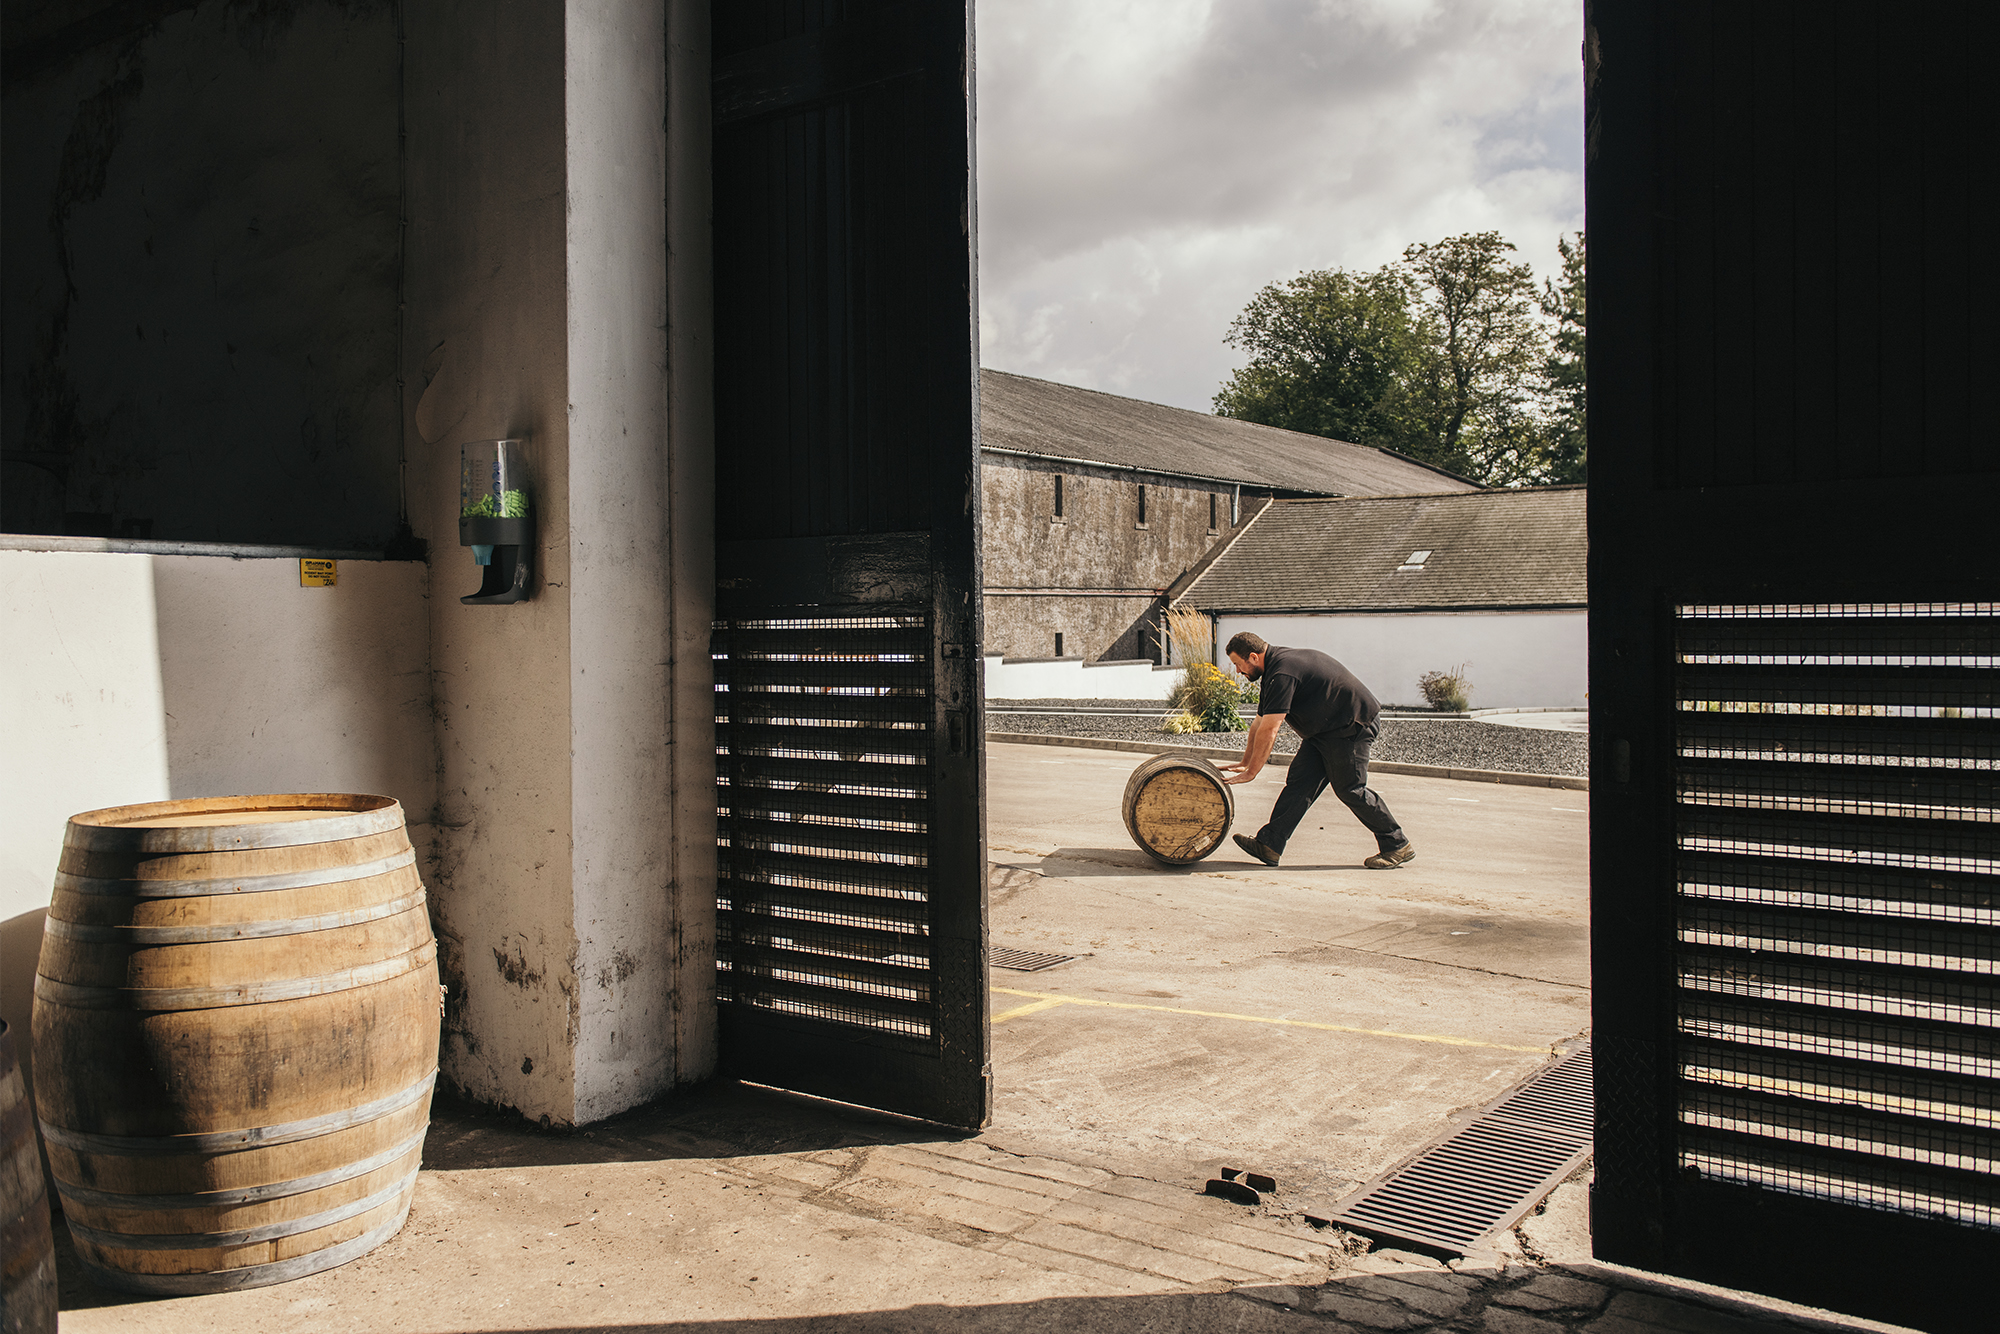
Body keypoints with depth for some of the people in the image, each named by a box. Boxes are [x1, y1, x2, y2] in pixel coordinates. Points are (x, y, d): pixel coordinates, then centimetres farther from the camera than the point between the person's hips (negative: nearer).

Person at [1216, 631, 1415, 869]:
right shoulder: (1273, 669, 9)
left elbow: (1269, 731, -26)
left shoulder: (1282, 674, -25)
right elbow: (1260, 723, 17)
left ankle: (1398, 845, 9)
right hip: (1323, 729, 10)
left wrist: (1250, 772, -19)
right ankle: (1269, 845, -3)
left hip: (1351, 726, -10)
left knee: (1349, 789, -6)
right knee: (1299, 782, 1)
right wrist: (1245, 762, 19)